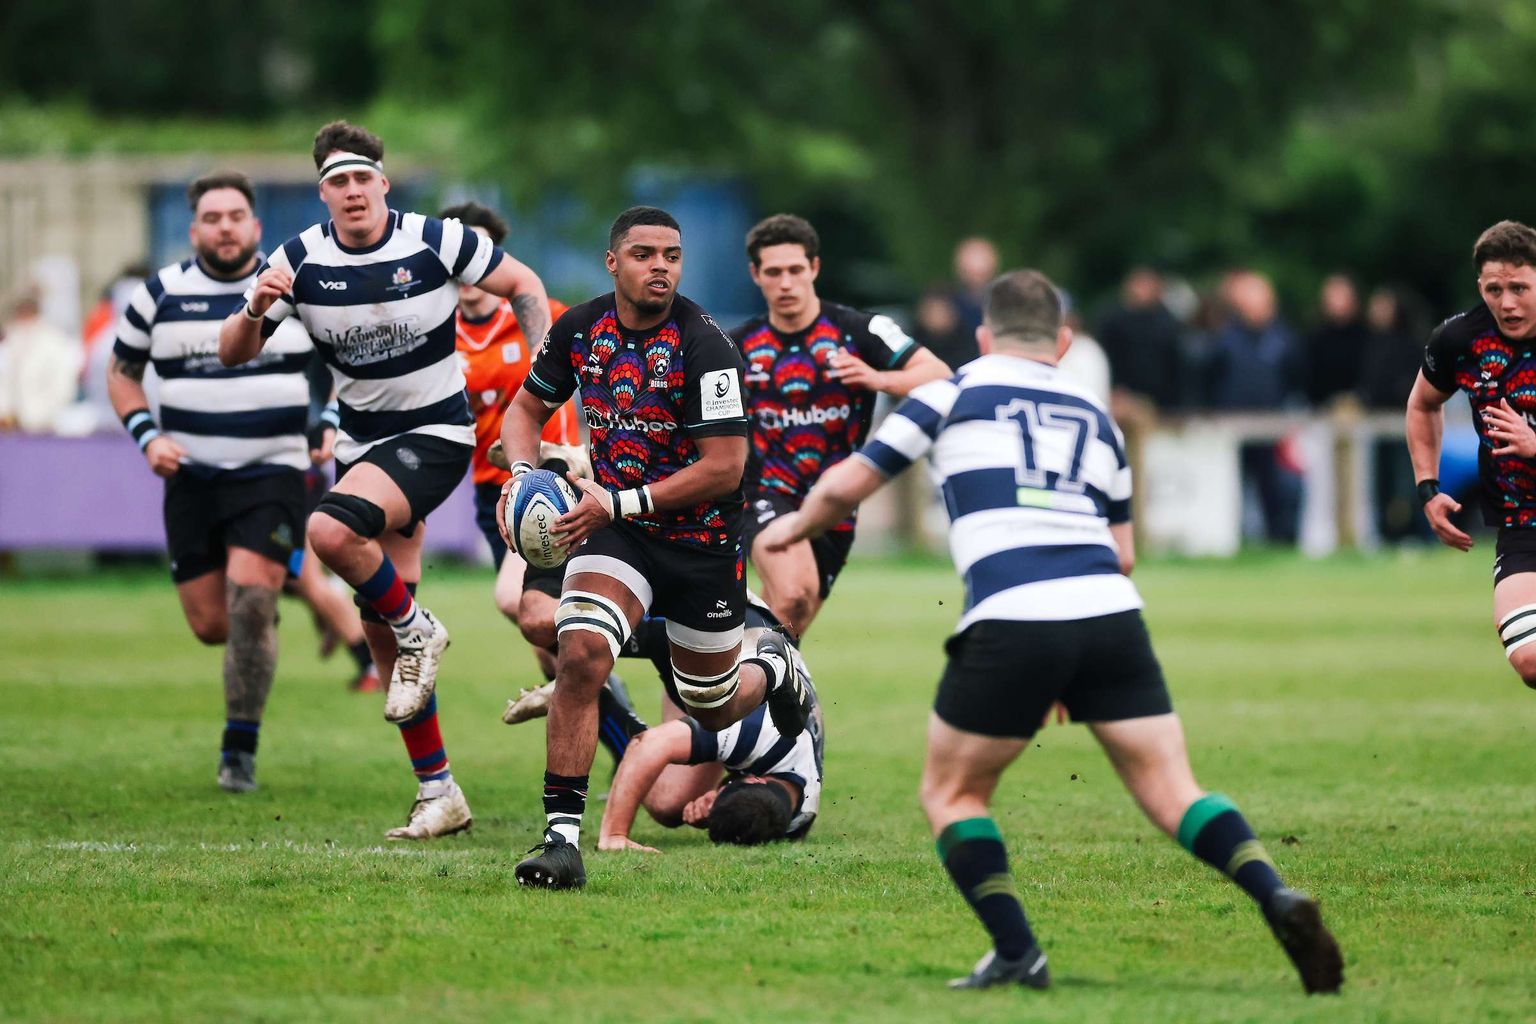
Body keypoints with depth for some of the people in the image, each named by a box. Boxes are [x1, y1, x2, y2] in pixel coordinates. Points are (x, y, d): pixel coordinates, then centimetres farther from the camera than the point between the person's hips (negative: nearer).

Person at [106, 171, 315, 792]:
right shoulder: (161, 294, 3)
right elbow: (121, 371, 13)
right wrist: (147, 437, -3)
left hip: (273, 475, -2)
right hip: (192, 478, 2)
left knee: (249, 603, -19)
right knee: (210, 625, 1)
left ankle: (240, 750, -7)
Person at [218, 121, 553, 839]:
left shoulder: (435, 242, -12)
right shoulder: (301, 259, -4)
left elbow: (522, 285, 2)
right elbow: (233, 353, -3)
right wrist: (256, 308, -24)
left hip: (435, 434, -5)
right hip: (361, 443, 5)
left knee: (331, 530, -33)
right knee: (379, 633, 4)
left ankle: (416, 628, -5)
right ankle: (438, 794, 12)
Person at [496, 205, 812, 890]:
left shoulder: (705, 345, -20)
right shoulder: (580, 329, -5)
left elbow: (724, 468, -21)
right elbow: (527, 409, 11)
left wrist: (619, 503, -25)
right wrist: (521, 473, -10)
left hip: (703, 536, -2)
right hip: (614, 524, 2)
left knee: (713, 709, 13)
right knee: (581, 653, -25)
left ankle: (773, 667, 51)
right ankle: (562, 837, -23)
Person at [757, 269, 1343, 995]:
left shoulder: (952, 397, 14)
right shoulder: (1096, 418, 25)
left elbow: (846, 485, 17)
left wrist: (796, 526, 37)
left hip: (1012, 624, -3)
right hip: (1111, 612, 3)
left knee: (951, 793, 14)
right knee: (1170, 791, 3)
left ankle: (1017, 956, 1)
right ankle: (1276, 898, -20)